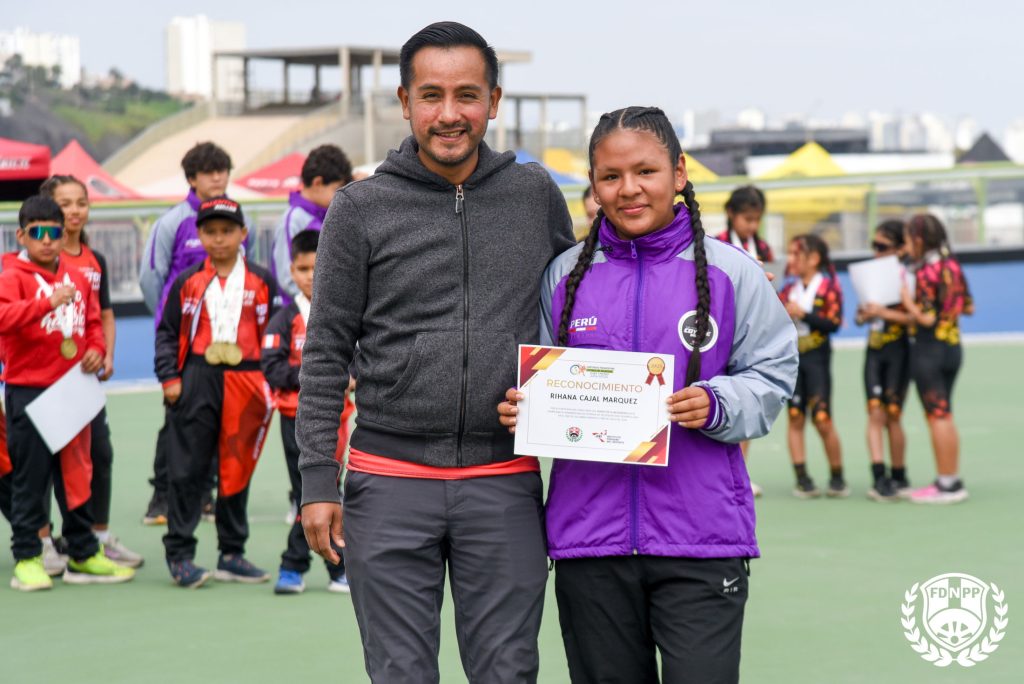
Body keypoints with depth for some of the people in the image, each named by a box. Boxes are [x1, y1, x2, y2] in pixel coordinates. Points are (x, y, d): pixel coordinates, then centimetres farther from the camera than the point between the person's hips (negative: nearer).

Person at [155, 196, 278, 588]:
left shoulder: (261, 282, 7)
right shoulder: (187, 283, 5)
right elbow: (167, 333, 8)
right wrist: (169, 377, -3)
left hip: (247, 383, 1)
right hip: (197, 382, -1)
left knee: (237, 470, 7)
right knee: (187, 469, -2)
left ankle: (232, 554, 16)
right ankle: (179, 553, 4)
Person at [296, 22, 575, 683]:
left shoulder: (536, 195, 5)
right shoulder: (361, 209, 0)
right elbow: (325, 354, 2)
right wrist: (318, 480, -3)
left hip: (503, 486, 1)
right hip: (390, 485, -1)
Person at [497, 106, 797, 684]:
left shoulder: (730, 271, 1)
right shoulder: (564, 275, 8)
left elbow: (772, 375, 3)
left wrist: (715, 404, -16)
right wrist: (522, 409, -5)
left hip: (701, 540, -3)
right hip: (589, 533, 3)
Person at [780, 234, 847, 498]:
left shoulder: (828, 285, -3)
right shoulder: (789, 288, 10)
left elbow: (834, 323, -12)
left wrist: (803, 314, -17)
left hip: (817, 357, -4)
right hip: (791, 357, 4)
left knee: (822, 420, -6)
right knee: (795, 418, 1)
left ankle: (837, 478, 8)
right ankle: (802, 479, 4)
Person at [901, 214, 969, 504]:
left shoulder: (927, 273, -17)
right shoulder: (953, 265, 7)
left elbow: (926, 318, -21)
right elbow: (967, 306, 14)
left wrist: (906, 299, -10)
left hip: (930, 348, -8)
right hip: (953, 346, 8)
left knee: (937, 416, -3)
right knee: (944, 415, 15)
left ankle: (947, 484, 0)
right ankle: (952, 479, 18)